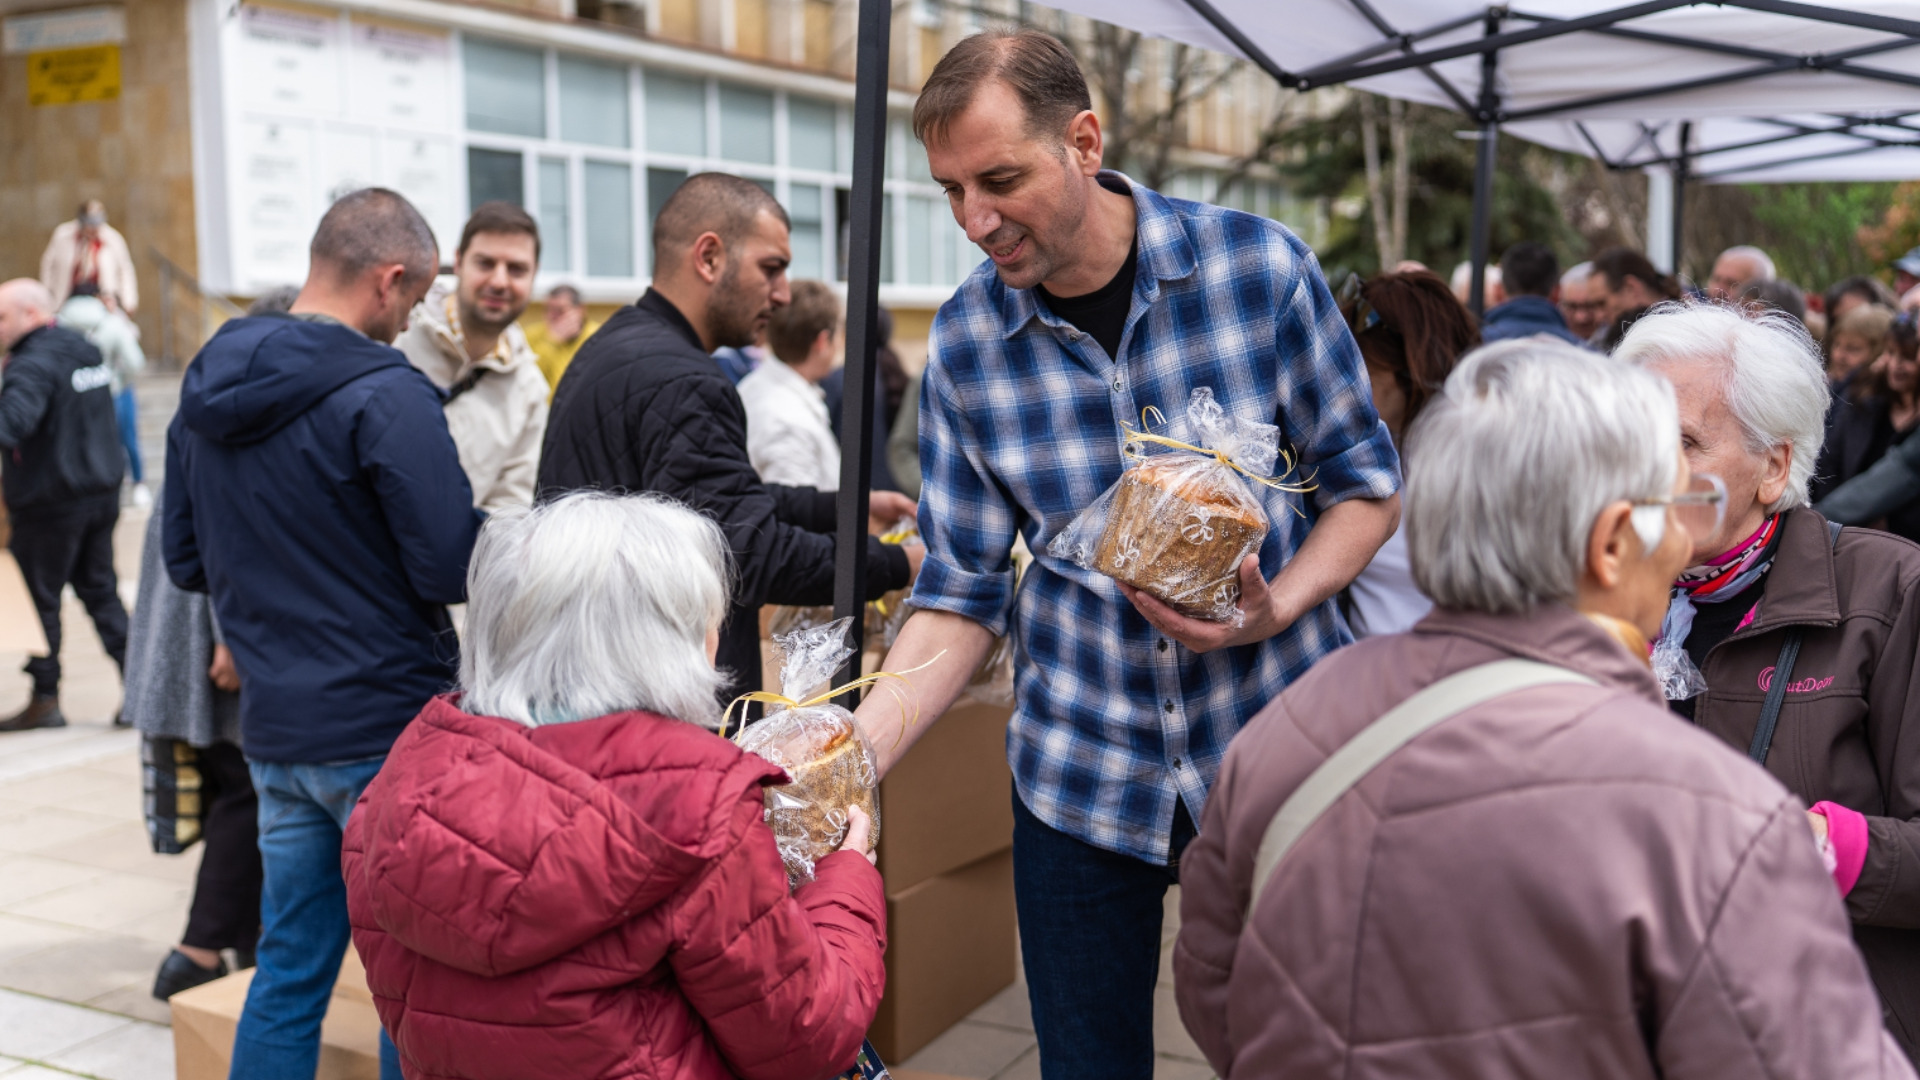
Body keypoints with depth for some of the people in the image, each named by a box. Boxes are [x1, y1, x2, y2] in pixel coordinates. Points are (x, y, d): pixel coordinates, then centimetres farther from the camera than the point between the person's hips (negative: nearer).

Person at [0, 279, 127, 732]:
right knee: (100, 588, 14)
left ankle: (45, 700, 7)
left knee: (39, 598, 2)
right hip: (103, 491, 8)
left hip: (50, 503, -8)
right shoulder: (86, 350, 11)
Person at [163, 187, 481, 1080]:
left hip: (274, 728, 7)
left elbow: (185, 560, 16)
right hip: (386, 726, -7)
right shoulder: (384, 394, -17)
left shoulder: (209, 387, 8)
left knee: (289, 970, 16)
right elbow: (455, 571, -18)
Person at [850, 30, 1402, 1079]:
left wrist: (1277, 608, -19)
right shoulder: (964, 342, -6)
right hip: (1079, 775, 1)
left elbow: (1365, 481, -1)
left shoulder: (1259, 267, -11)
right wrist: (857, 754, -16)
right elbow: (963, 592, -3)